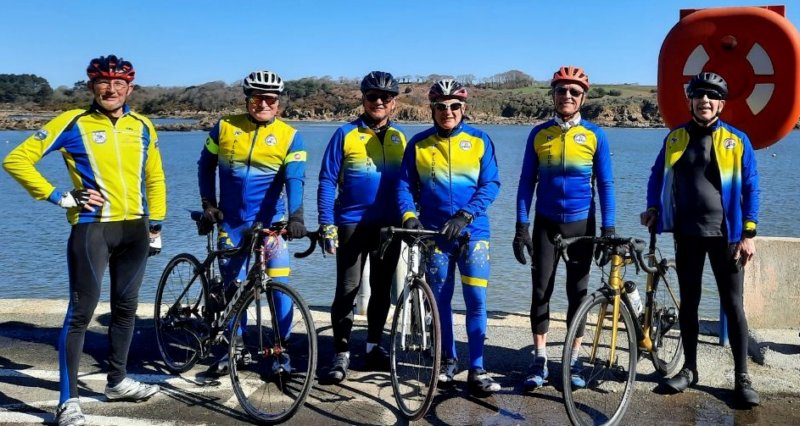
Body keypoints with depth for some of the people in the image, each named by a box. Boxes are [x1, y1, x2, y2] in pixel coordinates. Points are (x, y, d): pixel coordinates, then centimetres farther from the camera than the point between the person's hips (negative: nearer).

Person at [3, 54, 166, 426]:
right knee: (81, 312, -4)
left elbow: (154, 179, 17)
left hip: (134, 229, 5)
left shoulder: (142, 127, 8)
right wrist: (60, 197, -9)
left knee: (126, 308, 14)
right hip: (92, 228, -5)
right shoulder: (73, 123, -5)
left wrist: (156, 225, 12)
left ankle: (117, 381, 29)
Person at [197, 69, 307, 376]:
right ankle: (235, 345, 26)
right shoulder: (225, 127, 1)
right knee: (232, 285, 10)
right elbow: (205, 165, 12)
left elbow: (295, 179, -15)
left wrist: (295, 217, -29)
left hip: (271, 221, -2)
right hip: (232, 222, 2)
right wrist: (208, 204, 5)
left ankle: (282, 351, 5)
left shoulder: (289, 136, -5)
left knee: (279, 284, -7)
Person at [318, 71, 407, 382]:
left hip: (389, 226, 3)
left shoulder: (400, 138, 7)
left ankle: (374, 346, 27)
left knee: (381, 289, 12)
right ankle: (341, 353, 10)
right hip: (352, 225, -3)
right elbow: (327, 181, -3)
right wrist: (327, 226, -9)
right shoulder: (346, 135, -3)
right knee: (347, 291, -1)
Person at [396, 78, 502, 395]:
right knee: (440, 300, 9)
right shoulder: (419, 143, 2)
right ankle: (447, 360, 26)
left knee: (476, 300, -5)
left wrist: (464, 215, -16)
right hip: (434, 233, 1)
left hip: (472, 232, -1)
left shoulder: (479, 140, 0)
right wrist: (409, 214, -16)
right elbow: (405, 184, 3)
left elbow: (490, 184, -4)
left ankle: (477, 369, 5)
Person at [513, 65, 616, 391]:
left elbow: (605, 185, -1)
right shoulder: (538, 134, 1)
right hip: (545, 224, 1)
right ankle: (539, 361, 9)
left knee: (578, 292, 7)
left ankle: (573, 360, 18)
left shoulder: (595, 135, -2)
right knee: (541, 290, 0)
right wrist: (521, 226, -4)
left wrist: (608, 230, -6)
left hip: (581, 224, 0)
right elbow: (526, 182, 2)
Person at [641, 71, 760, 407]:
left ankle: (742, 378, 11)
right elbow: (657, 175, 17)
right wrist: (654, 208, 2)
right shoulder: (675, 138, 4)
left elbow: (750, 188, -1)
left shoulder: (736, 140, -2)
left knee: (733, 305, 2)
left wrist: (748, 234, -5)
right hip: (687, 233, 2)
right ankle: (689, 368, 23)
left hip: (725, 235, -2)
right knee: (688, 302, 10)